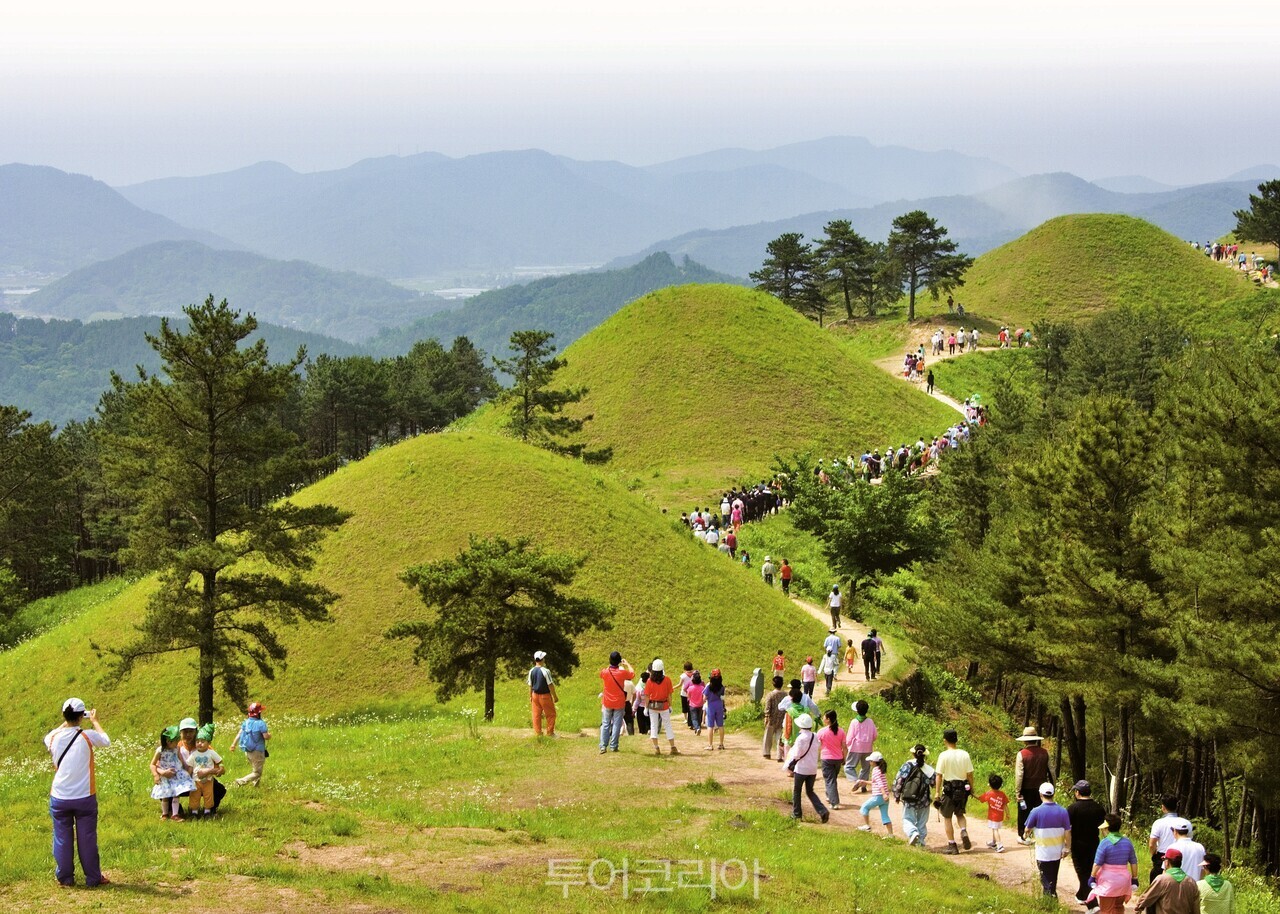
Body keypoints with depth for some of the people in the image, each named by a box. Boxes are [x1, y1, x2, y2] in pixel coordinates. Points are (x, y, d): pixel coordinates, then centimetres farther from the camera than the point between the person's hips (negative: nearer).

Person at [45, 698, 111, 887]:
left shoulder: (54, 737, -4)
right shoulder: (87, 736, -12)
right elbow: (106, 741, 10)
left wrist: (65, 724, 26)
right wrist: (95, 721, 22)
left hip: (59, 798, 2)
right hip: (84, 797, -2)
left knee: (62, 839, 11)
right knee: (87, 839, 7)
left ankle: (64, 877, 16)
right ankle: (93, 878, 13)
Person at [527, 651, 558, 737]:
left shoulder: (531, 671, -2)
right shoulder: (545, 671, -18)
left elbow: (530, 685, 5)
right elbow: (550, 685, -15)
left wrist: (530, 697, 16)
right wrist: (555, 696, -5)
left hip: (535, 695, 5)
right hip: (545, 695, -5)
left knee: (536, 715, 11)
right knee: (551, 714, 8)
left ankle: (537, 732, 14)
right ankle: (550, 732, 12)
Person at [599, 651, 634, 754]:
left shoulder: (605, 672, -11)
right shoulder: (622, 673, -15)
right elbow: (632, 673, 6)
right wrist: (627, 664, 21)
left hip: (607, 703, 1)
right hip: (619, 703, -1)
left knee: (605, 724, 8)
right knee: (617, 725, 5)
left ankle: (603, 746, 1)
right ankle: (613, 746, 5)